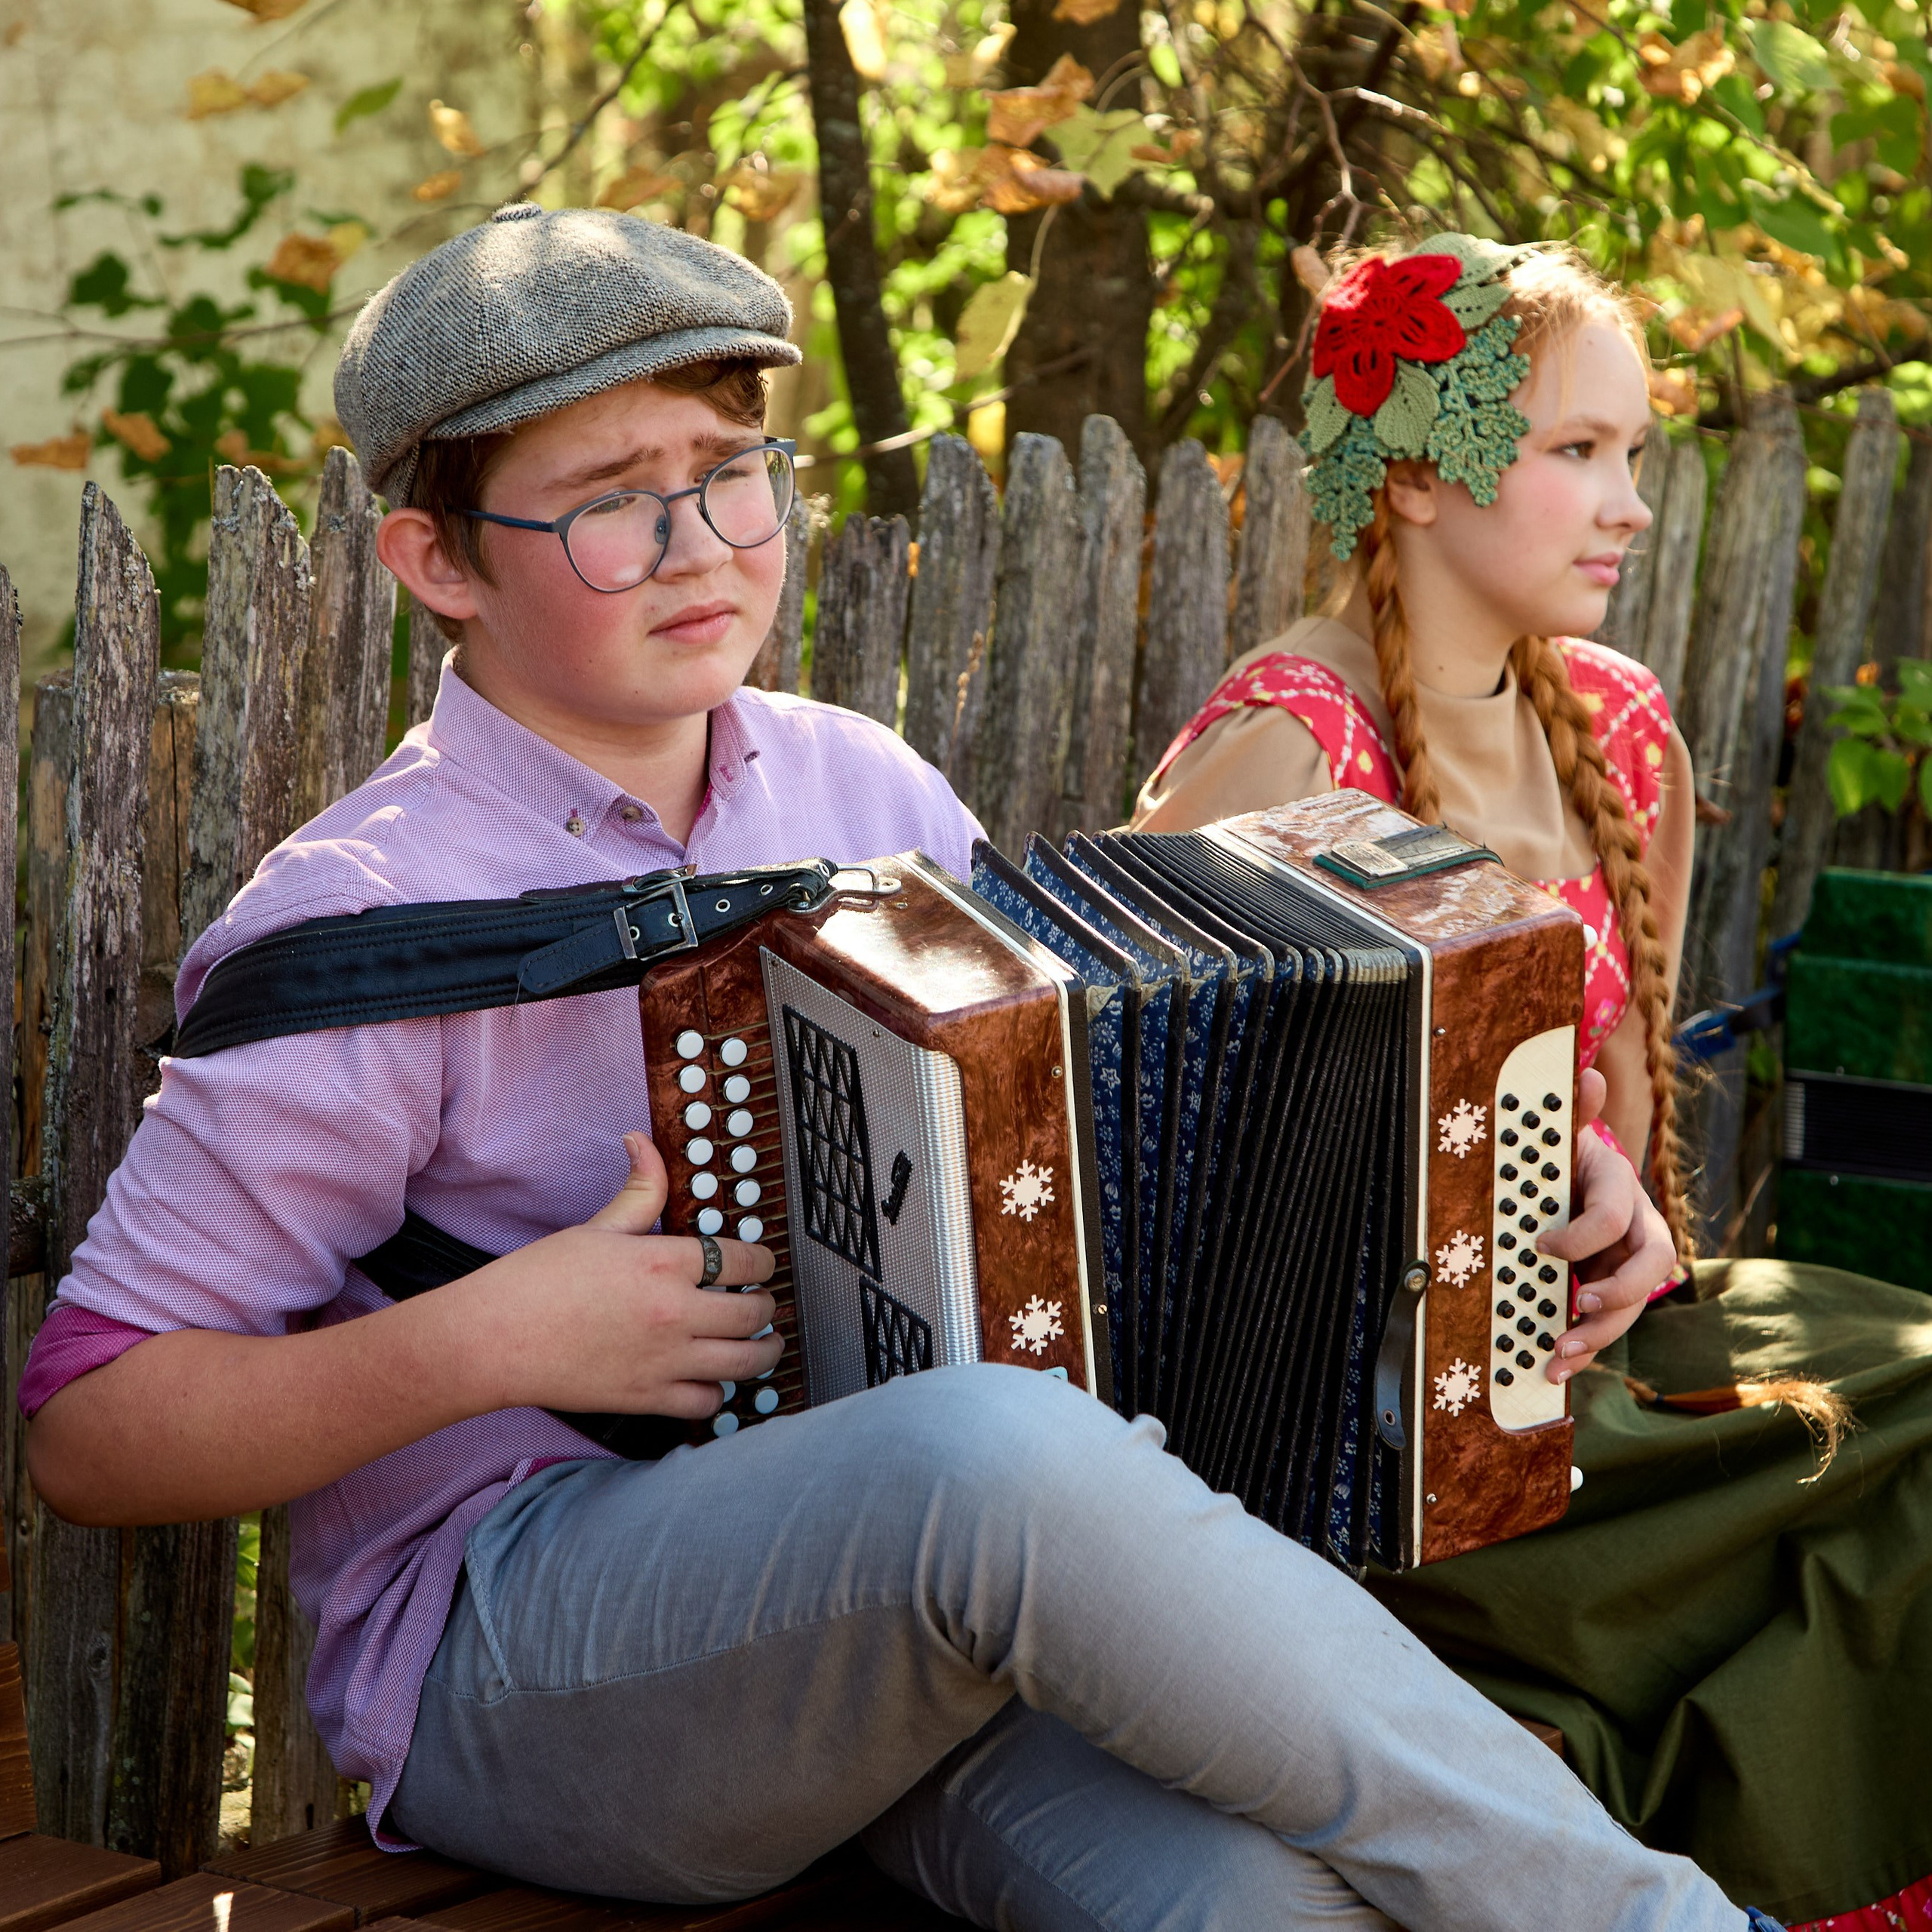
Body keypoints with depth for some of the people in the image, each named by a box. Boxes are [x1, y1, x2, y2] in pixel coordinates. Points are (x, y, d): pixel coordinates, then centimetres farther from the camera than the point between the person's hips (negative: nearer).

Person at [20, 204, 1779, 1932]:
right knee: (1003, 1447, -37)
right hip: (513, 1668, -4)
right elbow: (90, 1435, -5)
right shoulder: (368, 923, -8)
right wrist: (483, 1342, -19)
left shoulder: (865, 792, 9)